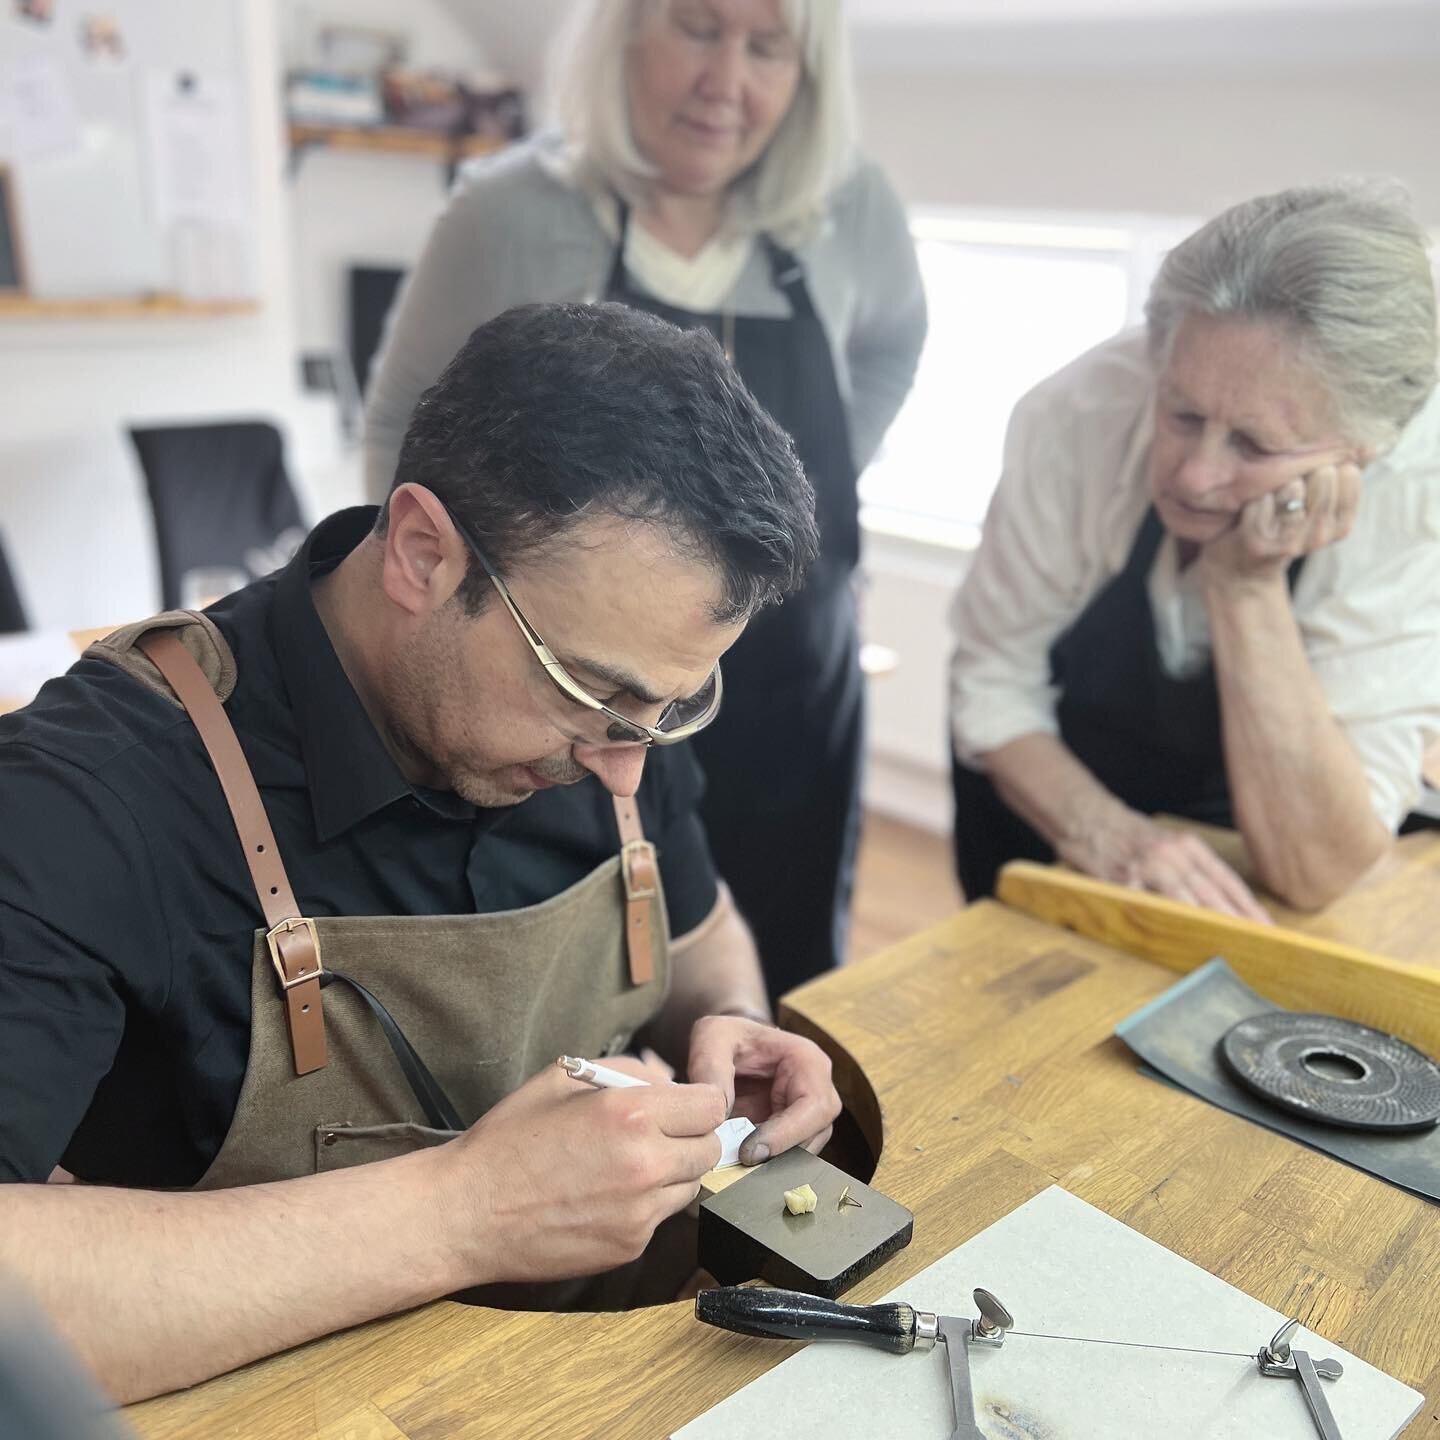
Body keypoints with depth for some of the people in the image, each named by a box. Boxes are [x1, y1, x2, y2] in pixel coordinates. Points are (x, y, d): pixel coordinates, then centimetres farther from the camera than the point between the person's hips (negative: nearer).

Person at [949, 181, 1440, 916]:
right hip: (1046, 792, 0)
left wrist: (1246, 586, -38)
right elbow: (995, 683, -16)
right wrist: (1101, 830, -34)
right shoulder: (1079, 414, -28)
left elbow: (1314, 873, -31)